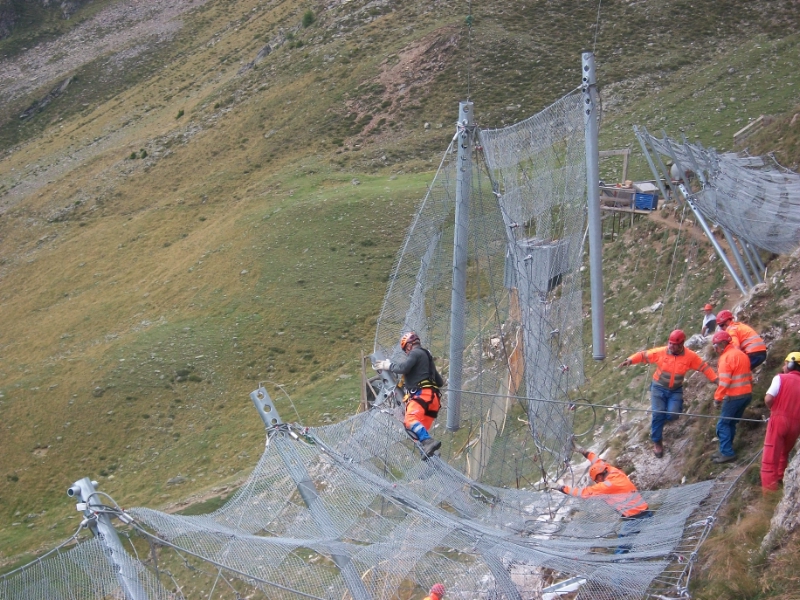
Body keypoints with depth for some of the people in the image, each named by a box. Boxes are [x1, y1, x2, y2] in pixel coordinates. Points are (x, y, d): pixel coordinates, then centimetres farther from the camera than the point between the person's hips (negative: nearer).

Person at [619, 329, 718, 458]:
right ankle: (657, 442, 9)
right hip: (659, 388, -1)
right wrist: (630, 360, -24)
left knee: (673, 414, -15)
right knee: (658, 413, -11)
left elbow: (704, 367, -4)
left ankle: (657, 423, 23)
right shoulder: (661, 352, -15)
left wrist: (715, 380, -9)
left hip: (676, 390, 1)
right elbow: (643, 355, -10)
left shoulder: (690, 356, -11)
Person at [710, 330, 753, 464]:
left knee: (723, 424, -2)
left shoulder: (726, 357, -14)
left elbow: (724, 381, -20)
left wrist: (717, 398, -14)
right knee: (731, 423, 15)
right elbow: (748, 376, 20)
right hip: (747, 394, 9)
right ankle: (726, 451, 18)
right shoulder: (741, 354, 15)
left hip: (734, 396, -9)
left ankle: (727, 453, -6)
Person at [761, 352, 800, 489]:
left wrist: (774, 409, 6)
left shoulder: (781, 378, -4)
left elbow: (768, 399, -12)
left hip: (779, 419, -5)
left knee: (770, 456, -3)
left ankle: (769, 488, -7)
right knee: (784, 453, 26)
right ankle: (780, 480, 36)